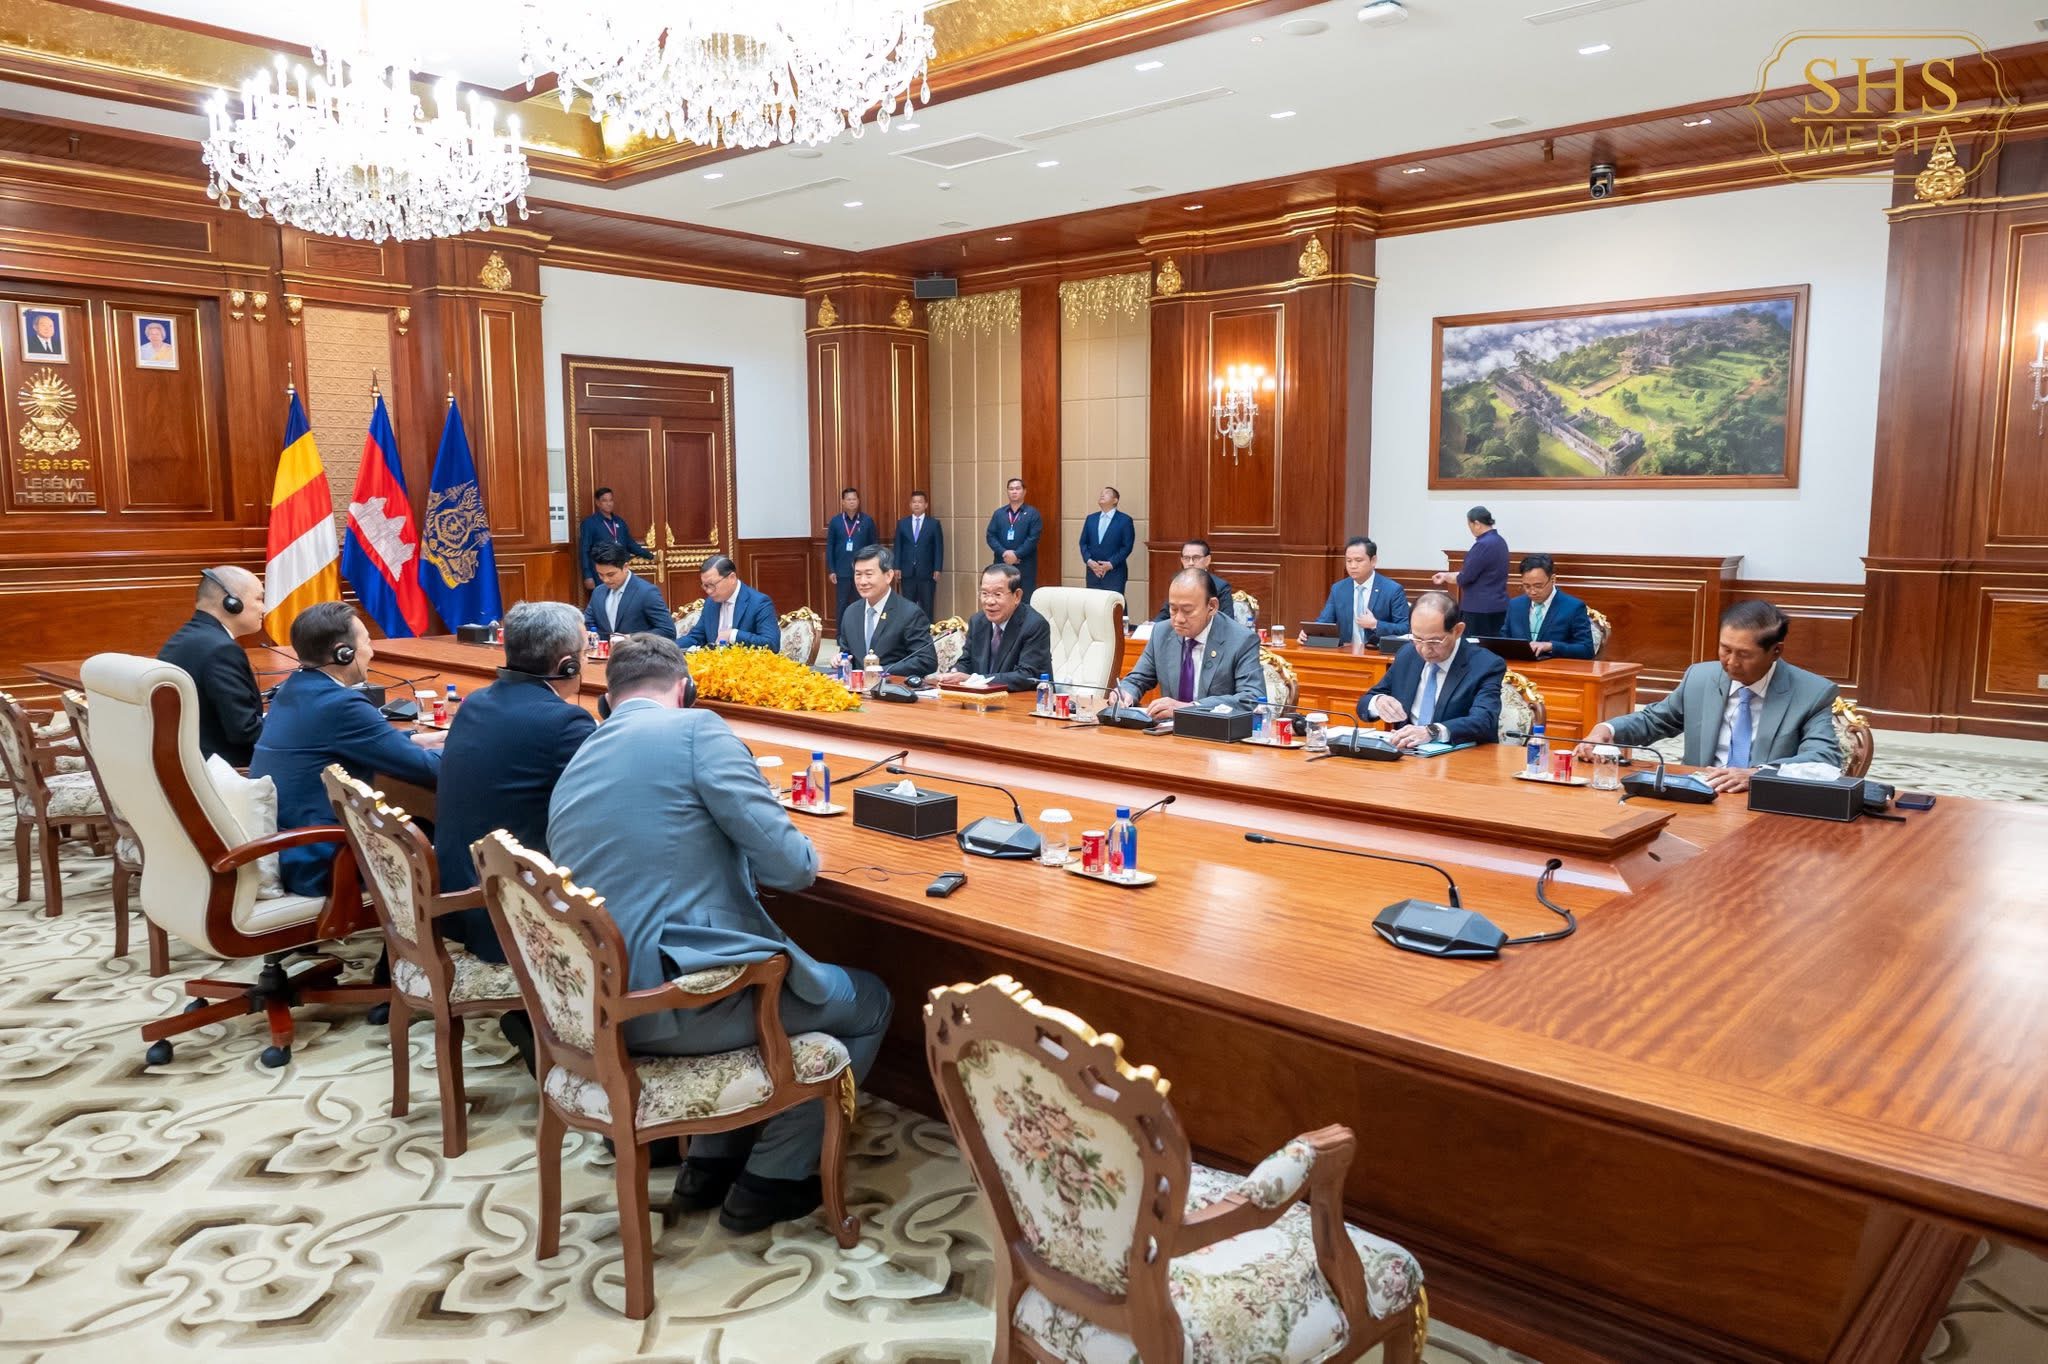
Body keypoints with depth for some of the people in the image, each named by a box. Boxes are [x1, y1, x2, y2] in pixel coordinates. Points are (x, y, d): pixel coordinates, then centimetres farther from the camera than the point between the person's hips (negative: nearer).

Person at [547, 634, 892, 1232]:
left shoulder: (572, 770, 14)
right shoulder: (695, 729, -9)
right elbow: (790, 866, -16)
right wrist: (804, 855, 7)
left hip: (607, 1007, 8)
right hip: (691, 1003, -8)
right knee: (869, 1001, 18)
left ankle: (709, 1163, 30)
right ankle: (770, 1180, 19)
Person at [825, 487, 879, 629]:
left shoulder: (867, 520, 0)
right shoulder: (835, 521, 1)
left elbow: (875, 545, 2)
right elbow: (829, 547, 3)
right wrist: (831, 570, -2)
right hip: (842, 571, 0)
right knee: (841, 606, 4)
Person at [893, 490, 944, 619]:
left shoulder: (934, 523, 2)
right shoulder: (902, 523, 8)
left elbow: (939, 548, 0)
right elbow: (898, 546, 8)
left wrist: (938, 569, -7)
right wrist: (897, 567, 0)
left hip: (927, 572, -2)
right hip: (908, 571, 2)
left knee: (926, 606, 2)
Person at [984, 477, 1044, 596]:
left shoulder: (1032, 513, 3)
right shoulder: (998, 513, 13)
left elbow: (1033, 538, -7)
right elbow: (991, 536, 5)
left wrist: (1017, 554, -15)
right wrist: (1004, 553, -11)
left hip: (1024, 565, -3)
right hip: (1002, 563, 3)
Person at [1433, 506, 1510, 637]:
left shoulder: (1483, 544, -18)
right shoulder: (1499, 541, 12)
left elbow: (1465, 578, -17)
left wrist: (1445, 576, 2)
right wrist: (1447, 575, 16)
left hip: (1481, 608, -9)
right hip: (1497, 606, 9)